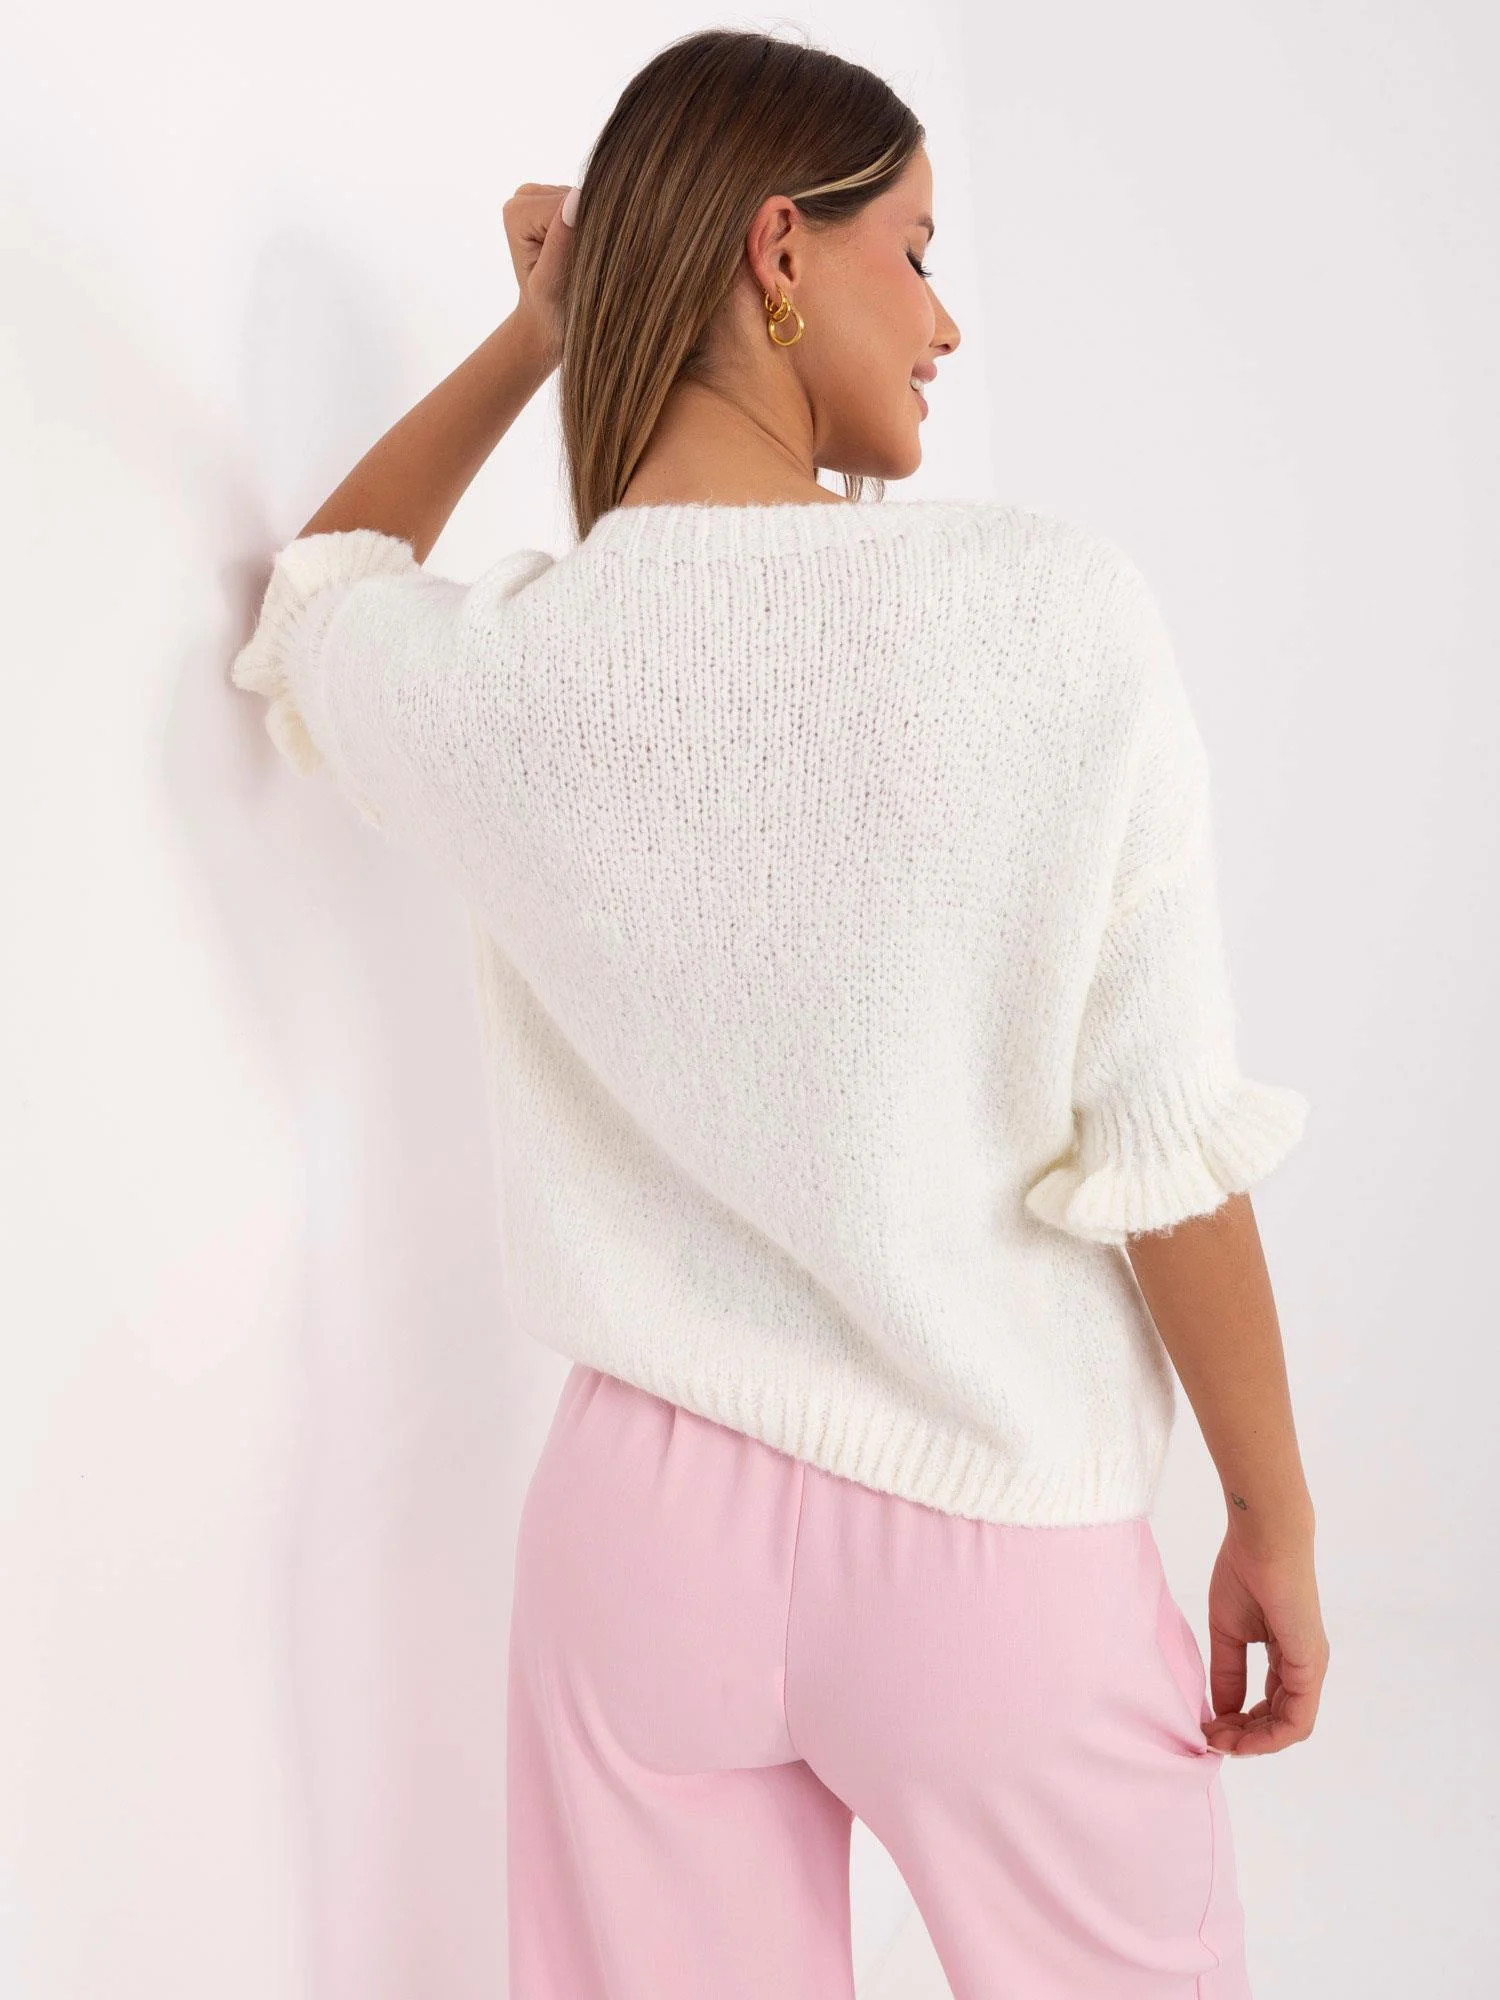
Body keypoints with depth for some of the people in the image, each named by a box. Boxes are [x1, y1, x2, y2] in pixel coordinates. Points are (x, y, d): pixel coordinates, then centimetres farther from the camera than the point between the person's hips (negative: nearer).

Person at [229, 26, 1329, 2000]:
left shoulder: (492, 670, -8)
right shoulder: (1057, 612, -17)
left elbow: (320, 586, 18)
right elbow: (1171, 1141, -12)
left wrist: (538, 330, 14)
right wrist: (1277, 1519, 1)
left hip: (640, 1520, 3)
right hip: (991, 1537, -2)